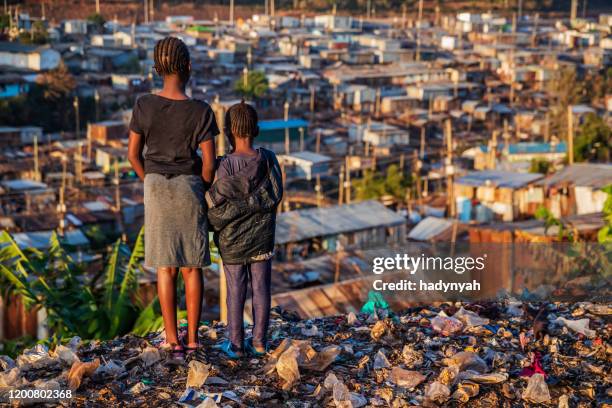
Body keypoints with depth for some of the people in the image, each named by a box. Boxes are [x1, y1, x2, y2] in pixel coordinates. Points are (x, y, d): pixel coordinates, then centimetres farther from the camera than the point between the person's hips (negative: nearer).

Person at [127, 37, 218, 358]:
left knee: (166, 267, 8)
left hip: (156, 188, 1)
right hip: (189, 187, -1)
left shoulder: (144, 106, -9)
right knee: (192, 266, 10)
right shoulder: (201, 111, -14)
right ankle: (192, 338, 12)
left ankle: (173, 340, 8)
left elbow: (133, 154, -2)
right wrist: (202, 191, 7)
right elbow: (209, 162, -12)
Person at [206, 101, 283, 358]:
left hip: (233, 240, -3)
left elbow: (219, 204, -16)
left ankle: (236, 344, 12)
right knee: (261, 288, 10)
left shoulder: (226, 165, -17)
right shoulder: (268, 159, -7)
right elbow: (274, 196, -7)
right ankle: (259, 341, 16)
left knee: (235, 291, 6)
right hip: (262, 236, 3)